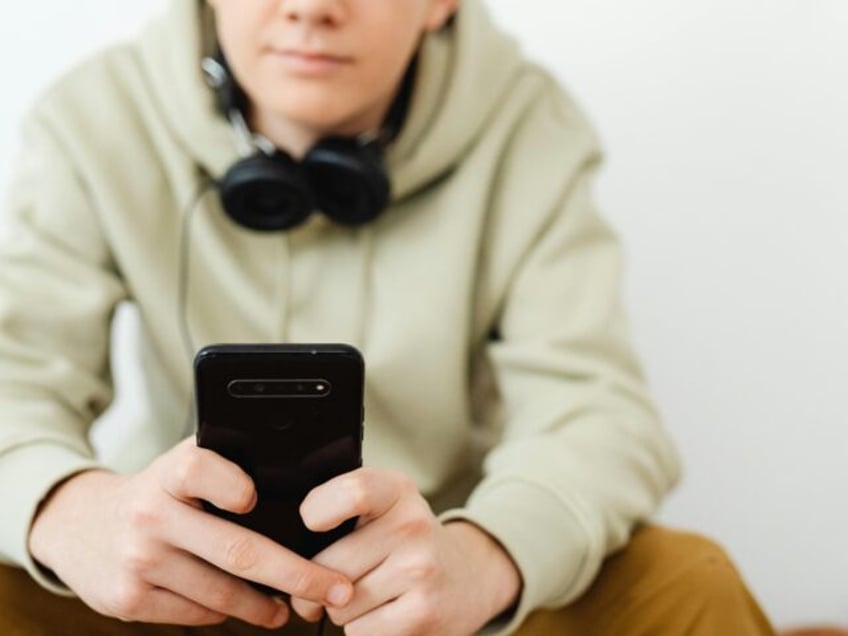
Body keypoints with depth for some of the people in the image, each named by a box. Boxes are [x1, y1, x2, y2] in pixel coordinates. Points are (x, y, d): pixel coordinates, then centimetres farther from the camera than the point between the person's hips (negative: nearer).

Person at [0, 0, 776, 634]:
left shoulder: (529, 128, -12)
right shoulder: (94, 123, -11)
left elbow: (593, 406, -20)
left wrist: (479, 558, -44)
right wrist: (67, 511, -44)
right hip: (188, 574, 0)